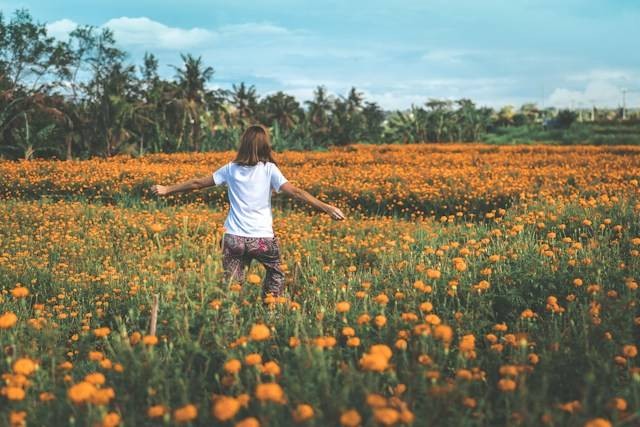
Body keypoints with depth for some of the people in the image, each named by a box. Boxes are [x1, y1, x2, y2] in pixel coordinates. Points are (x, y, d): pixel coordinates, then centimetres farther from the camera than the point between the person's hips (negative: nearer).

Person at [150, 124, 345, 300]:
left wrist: (167, 189, 23)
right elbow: (295, 192, -11)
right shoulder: (269, 169, -4)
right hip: (262, 238, -2)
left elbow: (197, 183, 10)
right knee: (275, 275, 23)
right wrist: (326, 207, -11)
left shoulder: (231, 169, 4)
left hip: (234, 237, 2)